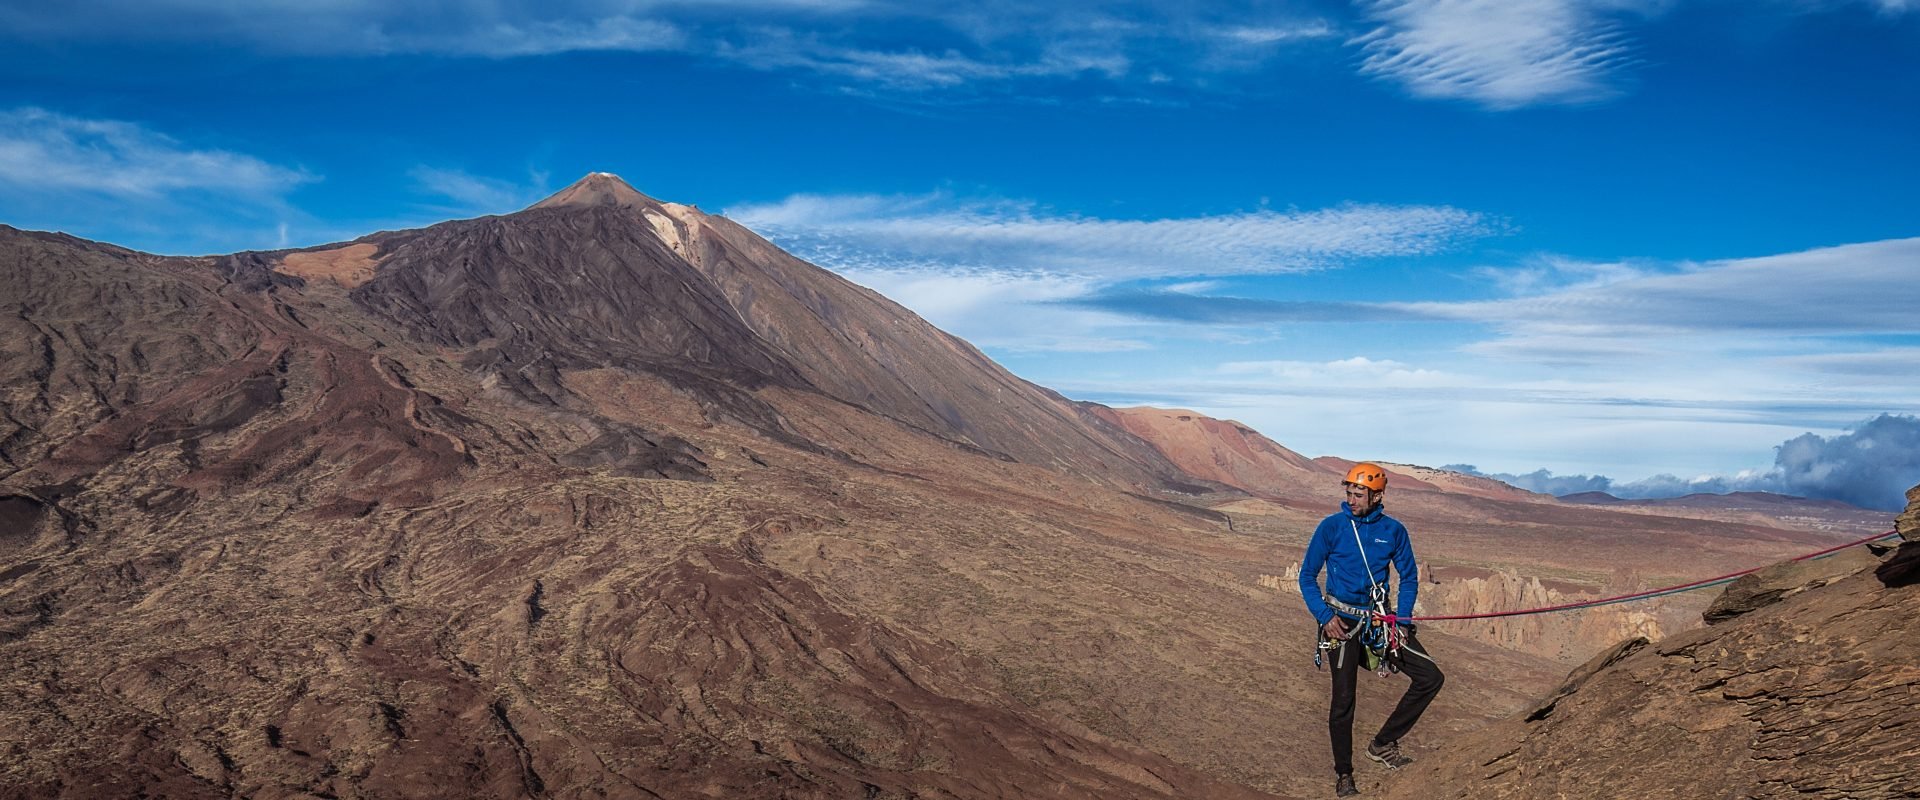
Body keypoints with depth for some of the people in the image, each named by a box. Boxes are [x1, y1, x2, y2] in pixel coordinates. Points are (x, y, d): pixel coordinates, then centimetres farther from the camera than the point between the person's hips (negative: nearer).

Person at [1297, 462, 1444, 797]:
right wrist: (1325, 616, -14)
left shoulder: (1393, 530, -2)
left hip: (1381, 619, 3)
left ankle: (1383, 744, 9)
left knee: (1431, 678, -5)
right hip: (1342, 621, -3)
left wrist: (1401, 621, -3)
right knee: (1343, 700, -2)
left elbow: (1409, 578, 9)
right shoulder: (1331, 527, -9)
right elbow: (1307, 577, -3)